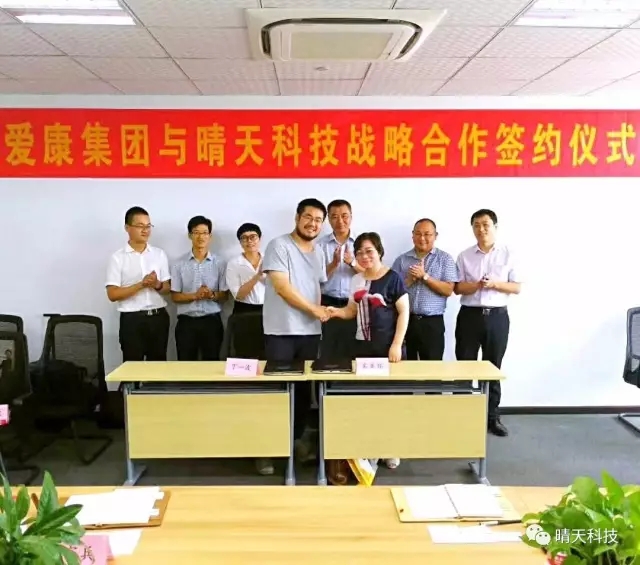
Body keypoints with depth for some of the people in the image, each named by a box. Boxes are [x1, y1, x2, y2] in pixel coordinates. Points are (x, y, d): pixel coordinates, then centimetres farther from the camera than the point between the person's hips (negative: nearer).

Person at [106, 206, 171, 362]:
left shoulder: (160, 254, 7)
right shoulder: (118, 258, -3)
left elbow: (167, 288, 10)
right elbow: (112, 294, -9)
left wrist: (157, 285, -12)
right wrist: (141, 285, -18)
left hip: (158, 317, 3)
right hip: (132, 319, -3)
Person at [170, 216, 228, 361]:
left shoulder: (218, 263, 2)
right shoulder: (180, 263, 2)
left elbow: (224, 295, 4)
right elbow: (175, 296, 1)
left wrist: (212, 294, -18)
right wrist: (195, 295, -16)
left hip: (211, 321, 0)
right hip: (186, 321, 0)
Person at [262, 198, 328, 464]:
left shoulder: (318, 252, 14)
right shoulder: (279, 245, -8)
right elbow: (282, 287, -16)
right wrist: (314, 309, -10)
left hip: (310, 331, 6)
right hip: (281, 331, -6)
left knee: (304, 387, 11)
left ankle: (299, 438, 22)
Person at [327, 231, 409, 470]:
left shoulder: (393, 278, -8)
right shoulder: (356, 280, 10)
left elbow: (404, 312, -9)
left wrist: (397, 344, -14)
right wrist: (336, 311, -4)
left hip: (388, 346, -5)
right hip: (363, 344, 5)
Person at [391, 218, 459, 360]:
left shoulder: (445, 258, 3)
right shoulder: (402, 260, 9)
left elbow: (448, 290, -7)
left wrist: (424, 276, -13)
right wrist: (410, 279, -10)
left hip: (432, 322, -2)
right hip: (405, 320, 2)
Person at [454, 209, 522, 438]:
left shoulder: (507, 254, 3)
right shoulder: (465, 256, 4)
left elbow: (516, 287, 2)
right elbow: (457, 288, 2)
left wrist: (494, 284, -15)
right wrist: (476, 285, -17)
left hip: (497, 316, 0)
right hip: (470, 315, 0)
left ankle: (492, 418, 18)